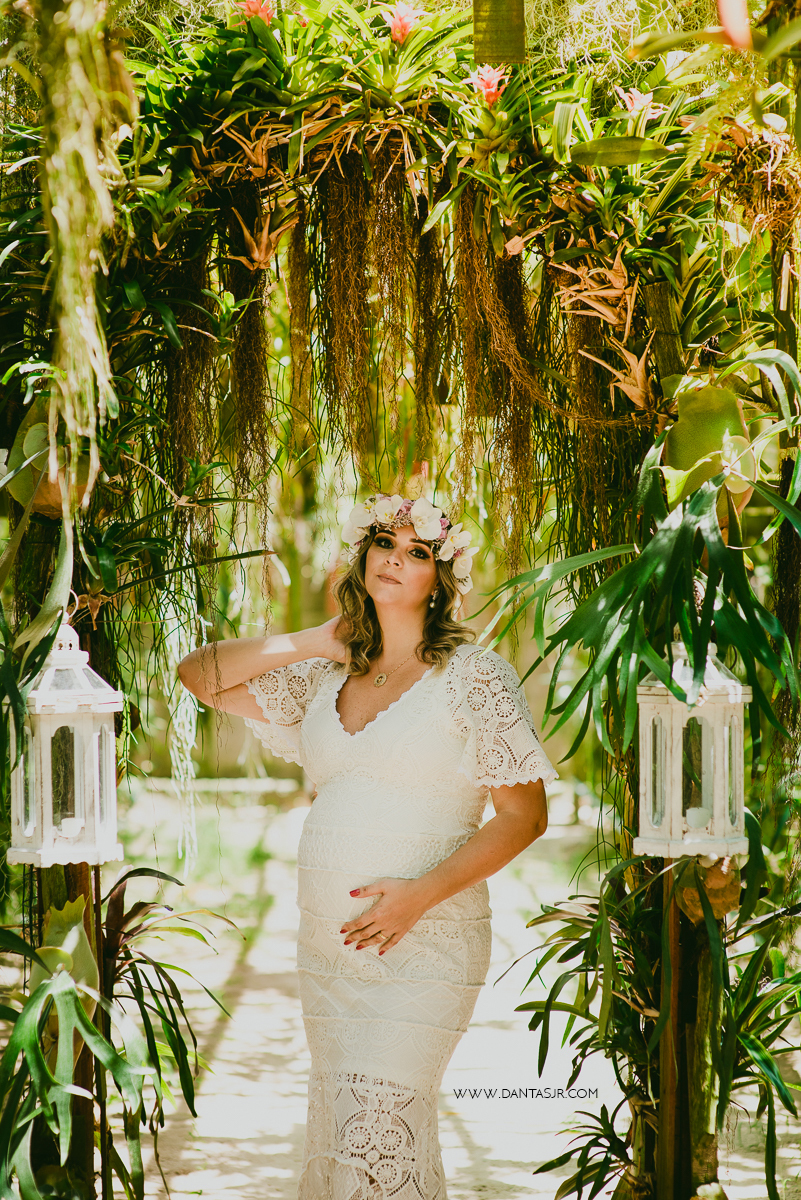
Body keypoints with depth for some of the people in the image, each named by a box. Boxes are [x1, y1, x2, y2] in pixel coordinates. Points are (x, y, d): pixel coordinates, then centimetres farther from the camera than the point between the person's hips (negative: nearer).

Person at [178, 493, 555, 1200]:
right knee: (337, 1130, 8)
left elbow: (526, 813, -7)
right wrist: (315, 642, 7)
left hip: (425, 944, -6)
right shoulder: (327, 679, 12)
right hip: (326, 945, 6)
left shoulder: (474, 676, -3)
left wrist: (422, 893, -17)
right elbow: (200, 675, 15)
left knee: (379, 1133, -15)